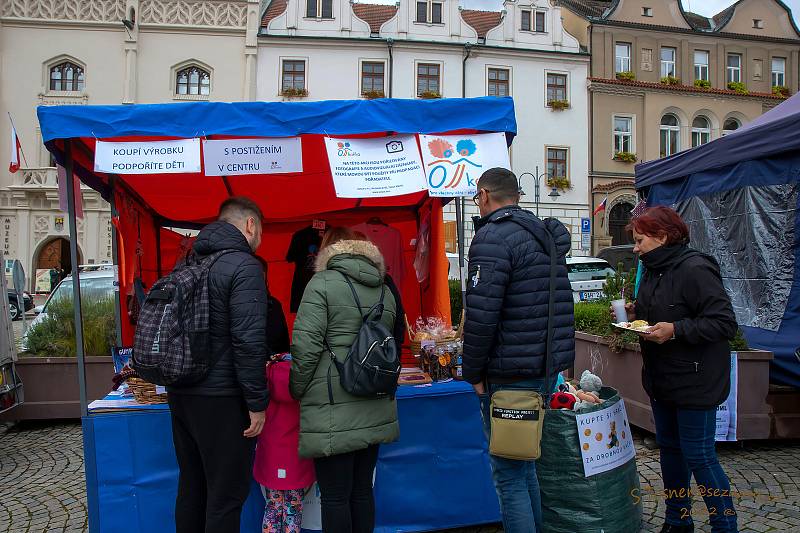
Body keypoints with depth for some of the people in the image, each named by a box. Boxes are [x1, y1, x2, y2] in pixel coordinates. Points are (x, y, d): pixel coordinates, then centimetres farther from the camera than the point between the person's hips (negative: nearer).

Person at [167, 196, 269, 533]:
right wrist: (257, 403, -15)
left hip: (180, 394, 8)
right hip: (220, 401, -8)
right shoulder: (244, 266, -14)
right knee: (226, 495, 2)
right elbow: (249, 340, -21)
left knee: (191, 487, 19)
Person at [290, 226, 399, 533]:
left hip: (334, 410, -6)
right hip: (374, 410, 6)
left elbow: (306, 345, -11)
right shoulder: (385, 292, 12)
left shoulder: (322, 283, -5)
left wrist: (297, 391, 2)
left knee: (335, 497, 3)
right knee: (362, 491, 16)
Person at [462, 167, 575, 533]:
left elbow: (481, 314, -22)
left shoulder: (493, 236, -15)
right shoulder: (546, 236, 15)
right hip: (546, 368, 9)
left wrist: (473, 372, -11)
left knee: (508, 475, 1)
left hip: (510, 376, -9)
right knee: (525, 465, 22)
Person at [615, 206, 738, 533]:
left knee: (698, 456, -1)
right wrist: (635, 316, 3)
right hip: (661, 380, 9)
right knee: (670, 448, 18)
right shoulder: (653, 271, 9)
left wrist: (675, 330, -28)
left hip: (694, 382, -9)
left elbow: (725, 323, -23)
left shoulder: (695, 270, -20)